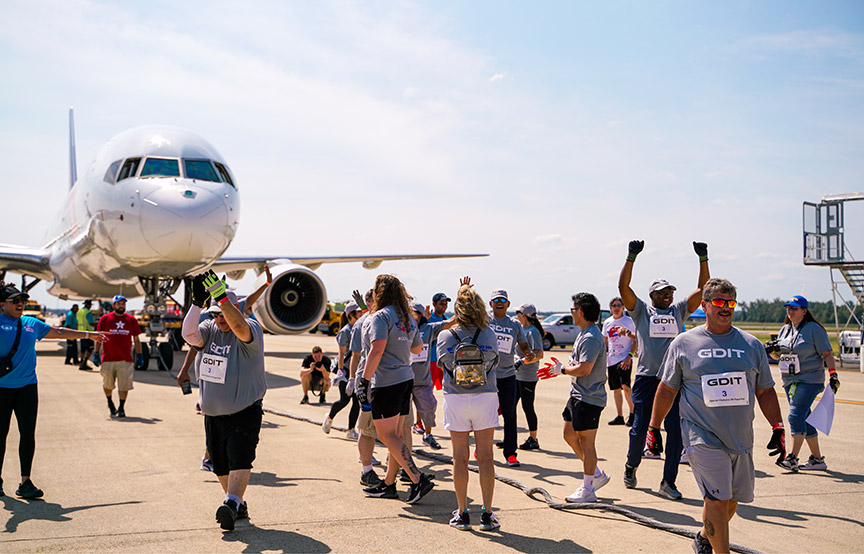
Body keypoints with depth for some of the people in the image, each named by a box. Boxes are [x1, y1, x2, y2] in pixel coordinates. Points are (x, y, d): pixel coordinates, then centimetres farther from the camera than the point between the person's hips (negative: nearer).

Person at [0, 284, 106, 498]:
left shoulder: (32, 323, 15)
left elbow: (59, 332, 26)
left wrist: (88, 335, 32)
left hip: (27, 385, 4)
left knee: (28, 433, -1)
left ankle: (25, 482, 5)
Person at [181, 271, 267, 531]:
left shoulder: (252, 329, -10)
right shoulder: (210, 329, 6)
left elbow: (239, 327, -34)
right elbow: (190, 334, -15)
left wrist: (221, 295, -41)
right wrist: (197, 302, -26)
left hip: (245, 411, -6)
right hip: (213, 413, 6)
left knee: (239, 458, -20)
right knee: (220, 465, 11)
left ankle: (231, 504, -27)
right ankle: (239, 504, 25)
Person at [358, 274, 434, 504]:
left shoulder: (381, 316, -12)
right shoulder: (407, 318, 13)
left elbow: (377, 349, -24)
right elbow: (417, 348, 24)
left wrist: (364, 380, -22)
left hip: (386, 383, -9)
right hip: (406, 379, 9)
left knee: (387, 435, -4)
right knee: (396, 434, 12)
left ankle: (418, 480, -11)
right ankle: (388, 484, 20)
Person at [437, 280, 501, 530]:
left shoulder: (445, 337, -5)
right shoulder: (490, 336, -4)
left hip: (455, 399, 0)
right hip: (485, 397, 0)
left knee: (460, 458, 6)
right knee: (485, 456, 4)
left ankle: (462, 513, 11)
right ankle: (487, 514, 7)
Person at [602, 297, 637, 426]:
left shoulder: (629, 321, -2)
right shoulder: (607, 323, 11)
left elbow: (636, 341, -3)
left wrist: (629, 356, -14)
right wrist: (603, 359, 14)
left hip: (625, 358, -5)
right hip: (611, 360, 5)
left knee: (625, 386, -18)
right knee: (616, 389, 8)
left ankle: (632, 413, -6)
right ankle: (620, 417, 15)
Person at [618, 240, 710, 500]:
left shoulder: (679, 311, 14)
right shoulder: (641, 311, 7)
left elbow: (702, 289, 10)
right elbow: (623, 287, -5)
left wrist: (703, 259, 0)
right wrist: (631, 257, -14)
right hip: (646, 378, -2)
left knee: (676, 430, -2)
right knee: (640, 428, 2)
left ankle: (668, 482, 7)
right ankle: (631, 465, 30)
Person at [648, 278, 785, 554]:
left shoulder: (752, 345, 9)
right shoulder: (683, 343, 2)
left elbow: (765, 391, 13)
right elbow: (667, 389, 7)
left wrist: (778, 428, 5)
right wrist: (654, 428, 7)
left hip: (741, 438, 4)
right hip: (703, 437, -4)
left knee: (732, 499, 13)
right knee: (717, 498, -13)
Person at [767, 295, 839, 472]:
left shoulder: (814, 329, -5)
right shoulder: (785, 329, 14)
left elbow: (827, 353, -5)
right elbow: (778, 356, 20)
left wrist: (833, 374, -15)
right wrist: (774, 350, -3)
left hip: (809, 380, -7)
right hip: (790, 381, 7)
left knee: (795, 416, -18)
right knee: (804, 420, 10)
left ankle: (792, 458, -18)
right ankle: (817, 459, 18)